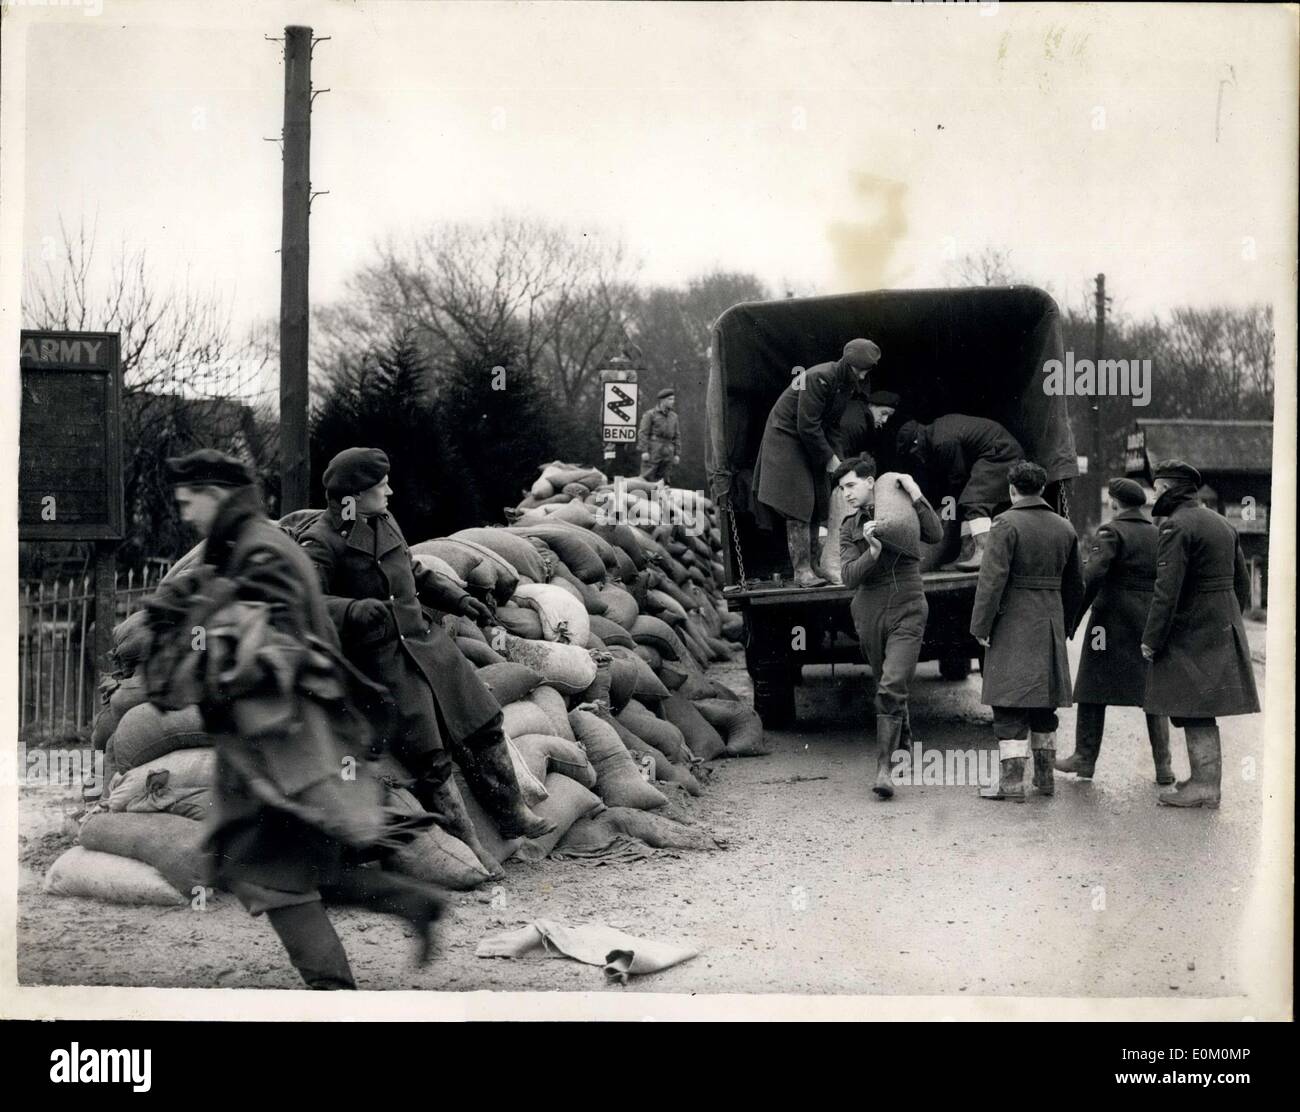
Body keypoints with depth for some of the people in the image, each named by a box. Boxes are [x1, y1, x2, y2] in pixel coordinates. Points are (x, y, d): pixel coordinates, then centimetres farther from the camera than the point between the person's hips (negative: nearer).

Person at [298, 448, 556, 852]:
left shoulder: (385, 523, 11)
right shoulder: (321, 542, -12)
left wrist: (457, 598, 16)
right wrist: (353, 609, -38)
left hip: (422, 638, 8)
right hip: (379, 659, -8)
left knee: (481, 722, 8)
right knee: (428, 756, -8)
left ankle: (511, 814, 22)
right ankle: (465, 844, 5)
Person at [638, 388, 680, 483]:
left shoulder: (673, 416, 14)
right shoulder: (650, 414, 0)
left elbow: (677, 436, 16)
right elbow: (643, 433, -5)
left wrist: (677, 454, 8)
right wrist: (644, 451, -14)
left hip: (668, 453, 5)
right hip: (652, 451, -5)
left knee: (665, 482, 4)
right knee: (647, 480, -7)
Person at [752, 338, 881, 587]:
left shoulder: (847, 384, 4)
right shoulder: (819, 378, -24)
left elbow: (832, 425, 10)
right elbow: (807, 425, -25)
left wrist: (836, 457, -2)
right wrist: (829, 458, -18)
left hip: (810, 443, 9)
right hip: (786, 438, -9)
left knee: (817, 506, 3)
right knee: (798, 505, -14)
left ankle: (810, 565, 6)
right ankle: (801, 571, -15)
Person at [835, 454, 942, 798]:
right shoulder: (849, 529, 8)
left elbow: (935, 534, -16)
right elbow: (850, 577, -6)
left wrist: (915, 495, -17)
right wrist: (872, 552, -23)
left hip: (906, 612, -4)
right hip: (869, 613, 4)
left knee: (891, 689, -17)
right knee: (887, 687, 18)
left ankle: (883, 768, -17)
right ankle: (904, 738, 44)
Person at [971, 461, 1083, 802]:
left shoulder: (1007, 524, -11)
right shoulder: (1064, 528, 9)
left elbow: (992, 579, -17)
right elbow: (1074, 585, 16)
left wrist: (980, 626, -11)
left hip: (1012, 623, -6)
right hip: (1050, 624, 6)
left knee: (1010, 707, -5)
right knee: (1043, 704, 15)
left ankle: (1012, 780, -8)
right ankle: (1045, 776, 20)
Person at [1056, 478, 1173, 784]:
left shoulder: (1111, 532, -7)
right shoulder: (1159, 536, 11)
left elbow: (1092, 578, -18)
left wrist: (1072, 621, -15)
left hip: (1113, 620, -5)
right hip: (1151, 626, 5)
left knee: (1093, 689, 4)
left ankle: (1085, 757, 7)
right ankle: (1163, 764, 6)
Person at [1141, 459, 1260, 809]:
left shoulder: (1176, 526, -14)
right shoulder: (1222, 524, 15)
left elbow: (1167, 590, -19)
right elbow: (1243, 584, 19)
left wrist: (1151, 640, -15)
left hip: (1192, 634, -9)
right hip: (1224, 630, 9)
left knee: (1195, 712, -6)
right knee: (1200, 713, 15)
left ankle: (1205, 787, -6)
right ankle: (1205, 779, 22)